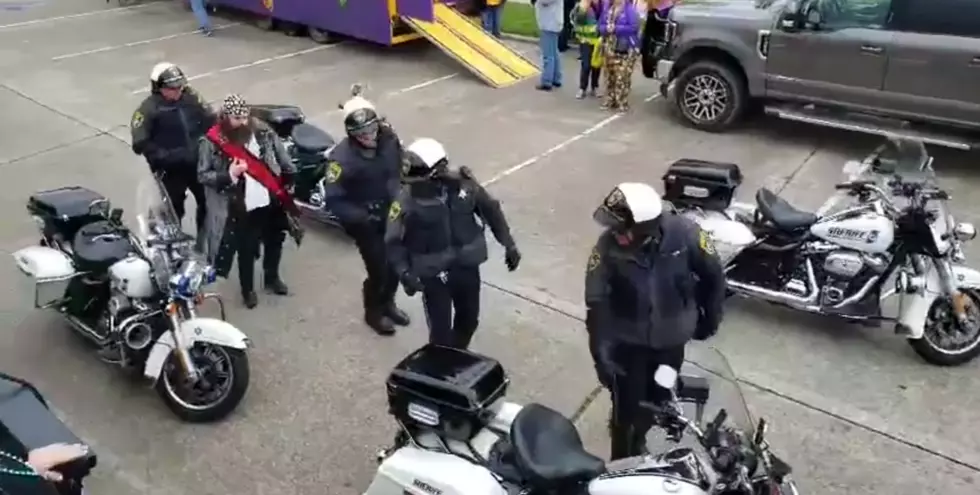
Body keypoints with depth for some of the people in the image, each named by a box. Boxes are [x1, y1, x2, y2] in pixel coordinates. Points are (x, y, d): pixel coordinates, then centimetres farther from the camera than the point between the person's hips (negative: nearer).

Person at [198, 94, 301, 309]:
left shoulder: (262, 131, -5)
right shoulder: (212, 142, -14)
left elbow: (282, 158, 5)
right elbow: (203, 175, -9)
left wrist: (291, 181, 3)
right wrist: (228, 175, -24)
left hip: (271, 201, 4)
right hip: (241, 207, -4)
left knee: (274, 241, 22)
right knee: (246, 250, 9)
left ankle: (272, 277, 47)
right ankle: (247, 289, 33)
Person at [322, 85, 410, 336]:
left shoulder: (389, 139, -11)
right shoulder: (342, 157, -27)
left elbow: (402, 169, 8)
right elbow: (332, 201, -24)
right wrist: (361, 217, -31)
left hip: (394, 214, 5)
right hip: (366, 221, -5)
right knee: (379, 270, 0)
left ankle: (387, 303, 46)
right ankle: (373, 312, 30)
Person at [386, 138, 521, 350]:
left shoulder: (464, 183, -12)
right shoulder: (407, 200, -19)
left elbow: (491, 210, 3)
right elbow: (394, 242, -11)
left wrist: (509, 245, 5)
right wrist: (404, 272, -26)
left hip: (467, 267, 4)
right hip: (433, 275, -3)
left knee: (469, 320, 22)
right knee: (440, 330, 1)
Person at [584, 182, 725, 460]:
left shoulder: (684, 234, -25)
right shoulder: (608, 245, -26)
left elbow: (713, 276, -7)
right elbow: (596, 302, -18)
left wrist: (709, 319, 6)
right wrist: (601, 351, -23)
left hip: (671, 340, 2)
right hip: (628, 342, -2)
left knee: (658, 401, 19)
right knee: (627, 409, 3)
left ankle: (637, 443, 49)